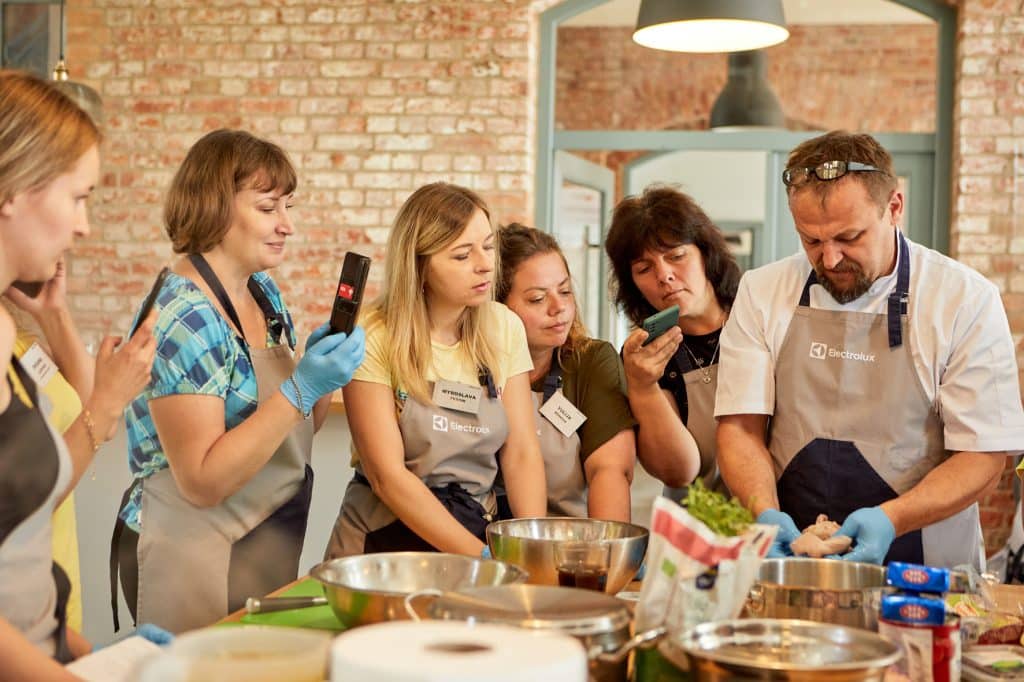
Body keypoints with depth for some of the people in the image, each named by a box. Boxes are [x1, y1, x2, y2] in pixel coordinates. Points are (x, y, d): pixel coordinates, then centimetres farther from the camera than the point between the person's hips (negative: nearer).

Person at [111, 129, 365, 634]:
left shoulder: (263, 291, 5)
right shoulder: (184, 318, -21)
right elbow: (202, 482, -23)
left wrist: (322, 368, -5)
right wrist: (300, 389, -28)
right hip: (193, 565, -8)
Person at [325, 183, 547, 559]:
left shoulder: (504, 328, 2)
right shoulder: (375, 337, -11)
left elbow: (521, 455, 0)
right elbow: (387, 475, -14)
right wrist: (483, 557, -19)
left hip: (476, 530, 3)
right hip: (384, 539, -3)